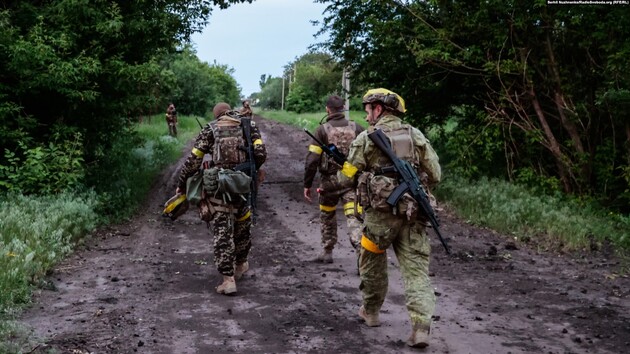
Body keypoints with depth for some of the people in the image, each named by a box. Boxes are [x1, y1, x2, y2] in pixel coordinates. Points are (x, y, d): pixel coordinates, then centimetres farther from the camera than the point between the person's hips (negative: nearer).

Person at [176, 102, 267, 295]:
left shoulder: (210, 129, 5)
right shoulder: (249, 126, 10)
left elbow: (193, 160, 1)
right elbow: (260, 154, -3)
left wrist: (181, 183, 11)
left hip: (218, 187, -2)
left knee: (222, 233, 2)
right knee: (242, 228, 22)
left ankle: (228, 279, 0)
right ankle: (241, 263, 42)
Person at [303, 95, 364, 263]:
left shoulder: (322, 130, -4)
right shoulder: (356, 128, 3)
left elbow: (312, 160, -8)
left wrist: (307, 184, -1)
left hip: (330, 180, -1)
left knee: (327, 216, 20)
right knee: (352, 216, -3)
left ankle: (327, 252, 29)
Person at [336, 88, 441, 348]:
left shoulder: (366, 138, -2)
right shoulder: (416, 135, 8)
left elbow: (346, 179, 0)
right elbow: (435, 175, 9)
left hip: (381, 212, -2)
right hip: (413, 213, 2)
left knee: (372, 261, 20)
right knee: (416, 269, 3)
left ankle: (371, 311, 35)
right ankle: (420, 327, -9)